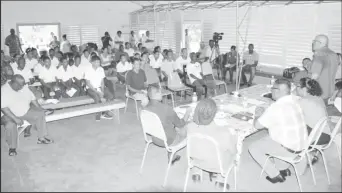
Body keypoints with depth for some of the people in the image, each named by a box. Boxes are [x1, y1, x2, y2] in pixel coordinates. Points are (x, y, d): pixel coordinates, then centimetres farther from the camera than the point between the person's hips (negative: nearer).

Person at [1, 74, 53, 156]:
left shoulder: (24, 87, -2)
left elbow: (32, 98, 6)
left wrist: (40, 108, -6)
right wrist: (15, 118, -33)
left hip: (26, 112, 6)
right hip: (10, 115, -5)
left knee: (40, 114, -11)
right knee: (10, 125, -33)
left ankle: (42, 138, -3)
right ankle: (12, 147, -13)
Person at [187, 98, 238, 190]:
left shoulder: (190, 127, -27)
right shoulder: (224, 133, -36)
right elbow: (233, 151, -15)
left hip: (196, 160, 3)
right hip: (217, 165, -3)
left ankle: (195, 173, 37)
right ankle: (220, 180, 31)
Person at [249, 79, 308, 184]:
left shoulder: (276, 107, -24)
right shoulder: (293, 100, 1)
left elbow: (257, 125, -18)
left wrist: (257, 115, 2)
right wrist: (264, 113, 7)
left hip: (289, 149, -8)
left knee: (253, 148, 2)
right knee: (267, 138, 30)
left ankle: (275, 175, 10)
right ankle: (283, 168, 30)